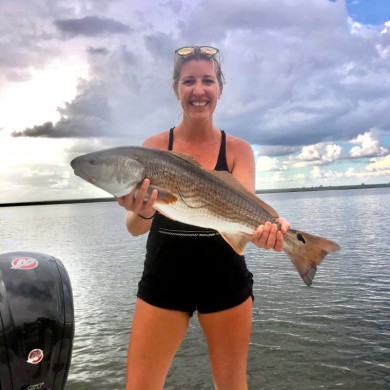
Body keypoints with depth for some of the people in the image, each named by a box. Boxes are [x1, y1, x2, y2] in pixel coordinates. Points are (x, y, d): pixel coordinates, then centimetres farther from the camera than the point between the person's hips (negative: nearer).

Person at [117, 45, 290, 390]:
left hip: (225, 280, 0)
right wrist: (142, 212, -36)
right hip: (163, 278, 0)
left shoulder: (238, 149, -3)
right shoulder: (155, 146, -4)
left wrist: (264, 228, -40)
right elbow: (134, 227, -13)